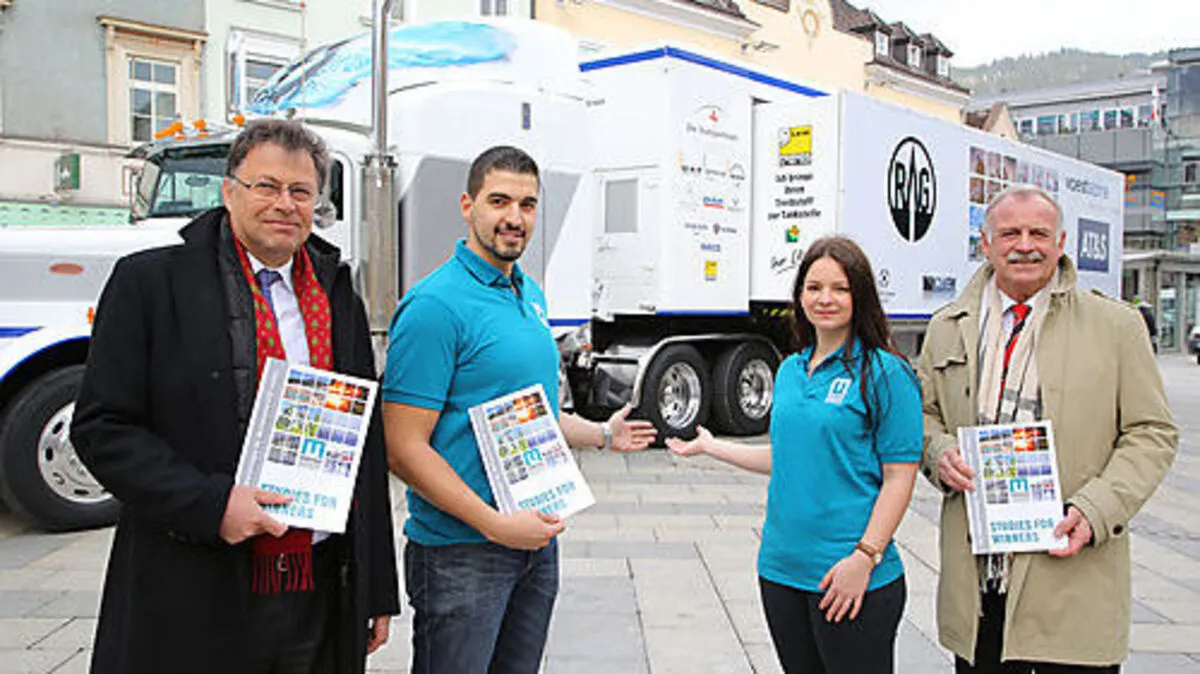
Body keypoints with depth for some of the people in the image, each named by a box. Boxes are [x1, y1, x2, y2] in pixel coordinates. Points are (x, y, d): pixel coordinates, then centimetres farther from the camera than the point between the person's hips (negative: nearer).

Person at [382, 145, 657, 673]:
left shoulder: (531, 295, 10)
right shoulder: (436, 304, -17)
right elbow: (404, 450, -20)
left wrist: (603, 435, 24)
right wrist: (497, 525, -22)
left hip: (537, 539, 8)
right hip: (462, 549, -8)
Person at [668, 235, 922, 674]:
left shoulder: (886, 373, -9)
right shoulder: (790, 370, 10)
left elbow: (899, 477, -11)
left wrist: (864, 558, -18)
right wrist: (709, 445, 22)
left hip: (851, 578, -6)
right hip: (781, 569, 6)